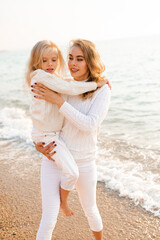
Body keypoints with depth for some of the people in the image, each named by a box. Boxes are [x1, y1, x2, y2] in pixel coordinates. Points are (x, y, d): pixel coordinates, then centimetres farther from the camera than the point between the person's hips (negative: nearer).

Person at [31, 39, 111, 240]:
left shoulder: (102, 90, -11)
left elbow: (90, 125, -24)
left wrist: (58, 101, -26)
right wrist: (39, 143, -7)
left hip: (83, 162, -2)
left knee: (90, 210, 22)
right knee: (48, 219, 2)